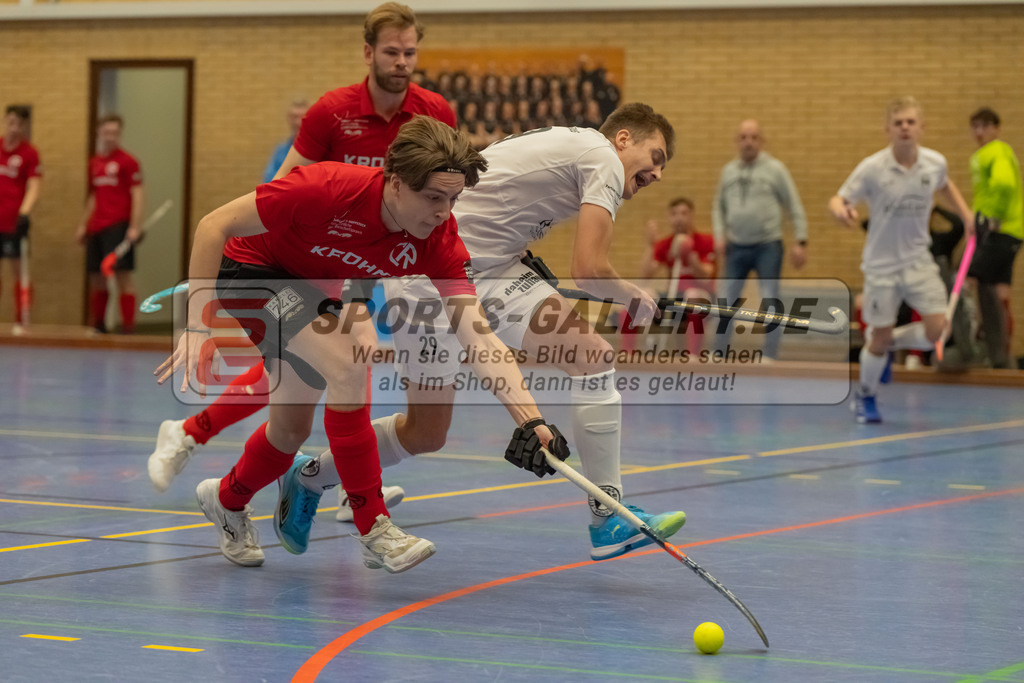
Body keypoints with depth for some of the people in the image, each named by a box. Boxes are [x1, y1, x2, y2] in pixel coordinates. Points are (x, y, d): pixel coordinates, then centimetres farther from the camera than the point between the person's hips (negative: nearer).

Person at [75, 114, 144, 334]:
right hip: (96, 228, 7)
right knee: (96, 276, 8)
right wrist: (83, 225, 19)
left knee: (122, 272, -11)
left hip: (118, 226, -7)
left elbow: (137, 195, -7)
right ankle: (97, 325, 17)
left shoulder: (128, 161, -3)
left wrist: (135, 226, -15)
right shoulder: (94, 163, 16)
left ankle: (128, 325, -11)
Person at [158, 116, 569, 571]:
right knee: (348, 365, -27)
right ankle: (375, 531, -16)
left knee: (293, 429, 13)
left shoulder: (439, 241, -23)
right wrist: (198, 325, -32)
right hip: (249, 267, -6)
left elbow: (478, 337, -28)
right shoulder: (329, 190, -37)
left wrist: (530, 421, -40)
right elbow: (214, 225, -28)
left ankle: (227, 500, 46)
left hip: (314, 290, 6)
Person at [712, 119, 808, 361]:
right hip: (736, 247, 4)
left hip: (768, 246, -4)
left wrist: (800, 242, -8)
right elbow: (719, 207, 16)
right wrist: (719, 236, 2)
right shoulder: (729, 171, 9)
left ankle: (770, 359, 5)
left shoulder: (775, 169, -3)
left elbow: (795, 208, -2)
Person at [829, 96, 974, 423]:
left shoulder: (935, 163, -4)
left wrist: (966, 215, 13)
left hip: (918, 260, 3)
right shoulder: (872, 168, -15)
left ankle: (885, 342, 20)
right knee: (880, 339, 2)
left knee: (936, 329, -10)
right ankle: (865, 396, 29)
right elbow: (837, 201, -12)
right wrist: (841, 211, -35)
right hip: (882, 264, -3)